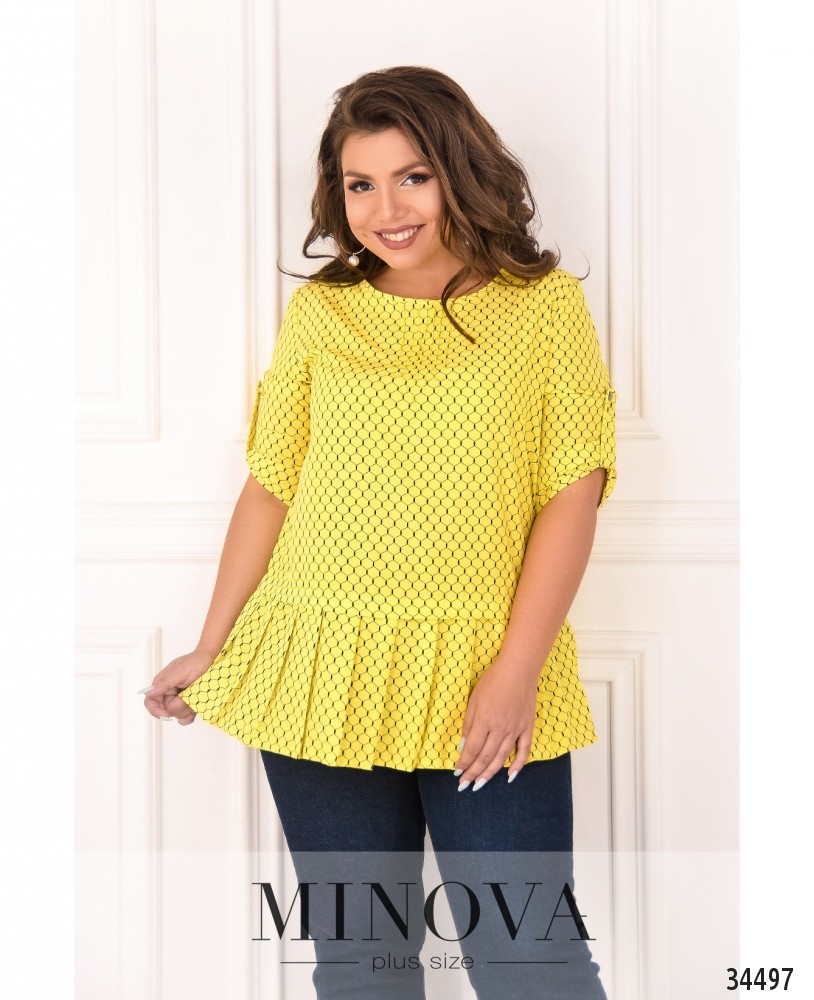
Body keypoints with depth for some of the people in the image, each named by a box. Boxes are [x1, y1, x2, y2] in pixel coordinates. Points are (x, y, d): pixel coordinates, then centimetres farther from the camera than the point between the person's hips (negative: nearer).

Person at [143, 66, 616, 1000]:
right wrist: (211, 649, 10)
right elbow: (269, 487, 11)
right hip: (321, 676, 3)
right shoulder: (319, 312, 7)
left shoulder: (544, 304, 1)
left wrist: (519, 668, -11)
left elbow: (572, 493, -3)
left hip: (487, 684, -2)